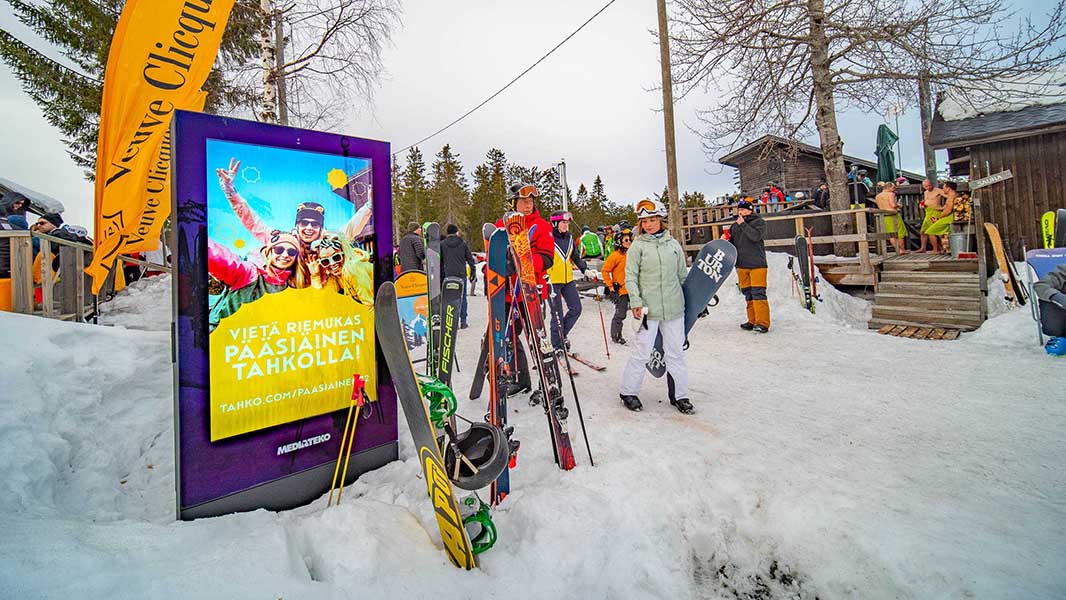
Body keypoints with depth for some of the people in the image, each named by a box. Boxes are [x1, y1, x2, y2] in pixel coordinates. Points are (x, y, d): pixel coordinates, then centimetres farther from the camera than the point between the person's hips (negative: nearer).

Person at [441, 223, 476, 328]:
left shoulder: (442, 244, 4)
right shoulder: (463, 243, 3)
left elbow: (439, 260, 6)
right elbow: (470, 259, 5)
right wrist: (473, 272, 12)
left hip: (447, 275, 0)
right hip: (461, 274, 0)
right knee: (462, 297, 7)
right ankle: (463, 321, 7)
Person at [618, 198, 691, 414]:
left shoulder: (673, 244, 9)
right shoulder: (638, 245, -1)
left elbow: (683, 274, 16)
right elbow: (630, 277, -3)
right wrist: (636, 303, -13)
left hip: (674, 307, 3)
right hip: (648, 308, -3)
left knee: (675, 352, 9)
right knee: (641, 353, 0)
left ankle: (680, 395, 21)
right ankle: (628, 392, 17)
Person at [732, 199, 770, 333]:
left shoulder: (759, 222, 1)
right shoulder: (734, 225, 16)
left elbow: (756, 236, -18)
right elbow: (731, 243, 23)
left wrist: (743, 224, -15)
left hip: (757, 263, -6)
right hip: (741, 264, 6)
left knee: (758, 293, -10)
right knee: (748, 294, 8)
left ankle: (762, 323, -9)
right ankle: (752, 321, 15)